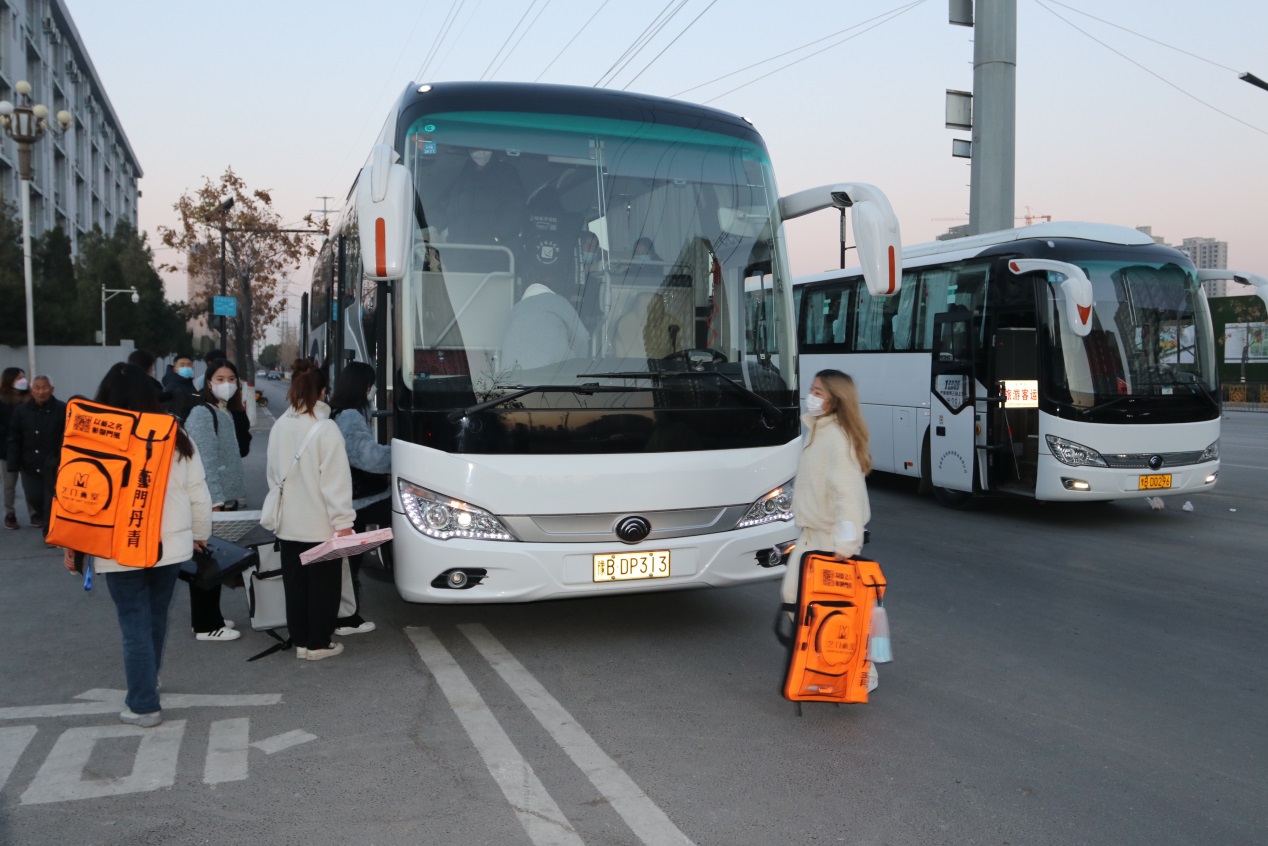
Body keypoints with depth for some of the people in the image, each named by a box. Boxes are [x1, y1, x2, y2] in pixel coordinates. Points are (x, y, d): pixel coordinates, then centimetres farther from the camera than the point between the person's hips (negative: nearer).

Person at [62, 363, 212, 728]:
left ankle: (143, 705, 7)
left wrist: (71, 543, 5)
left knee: (134, 625, 3)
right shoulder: (176, 436, 0)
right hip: (170, 545, 4)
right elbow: (198, 493, 5)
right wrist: (201, 533, 18)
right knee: (156, 618, 18)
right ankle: (146, 687, 37)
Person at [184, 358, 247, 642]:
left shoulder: (226, 413, 15)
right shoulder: (202, 414, -13)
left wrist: (236, 493, 15)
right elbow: (206, 461, -19)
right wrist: (215, 499, -22)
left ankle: (211, 617, 24)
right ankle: (206, 625, 3)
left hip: (226, 499, 9)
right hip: (209, 501, -9)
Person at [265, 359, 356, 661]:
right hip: (321, 525, -6)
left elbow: (272, 474, 11)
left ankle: (300, 640, 22)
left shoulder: (279, 427, 2)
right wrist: (343, 521, -15)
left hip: (289, 524, 6)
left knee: (295, 583, 13)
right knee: (323, 584, 6)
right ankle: (318, 643, 13)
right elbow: (335, 480, -17)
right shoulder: (325, 429, -16)